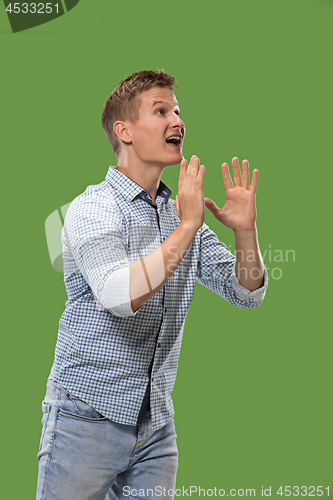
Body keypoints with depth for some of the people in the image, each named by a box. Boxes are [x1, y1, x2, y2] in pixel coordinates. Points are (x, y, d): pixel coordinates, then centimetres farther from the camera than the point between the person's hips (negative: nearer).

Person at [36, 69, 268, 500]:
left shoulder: (182, 213, 9)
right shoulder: (93, 207, -11)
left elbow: (246, 293, 8)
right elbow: (120, 295, -28)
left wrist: (245, 230, -9)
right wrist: (187, 227, -24)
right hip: (89, 413, -5)